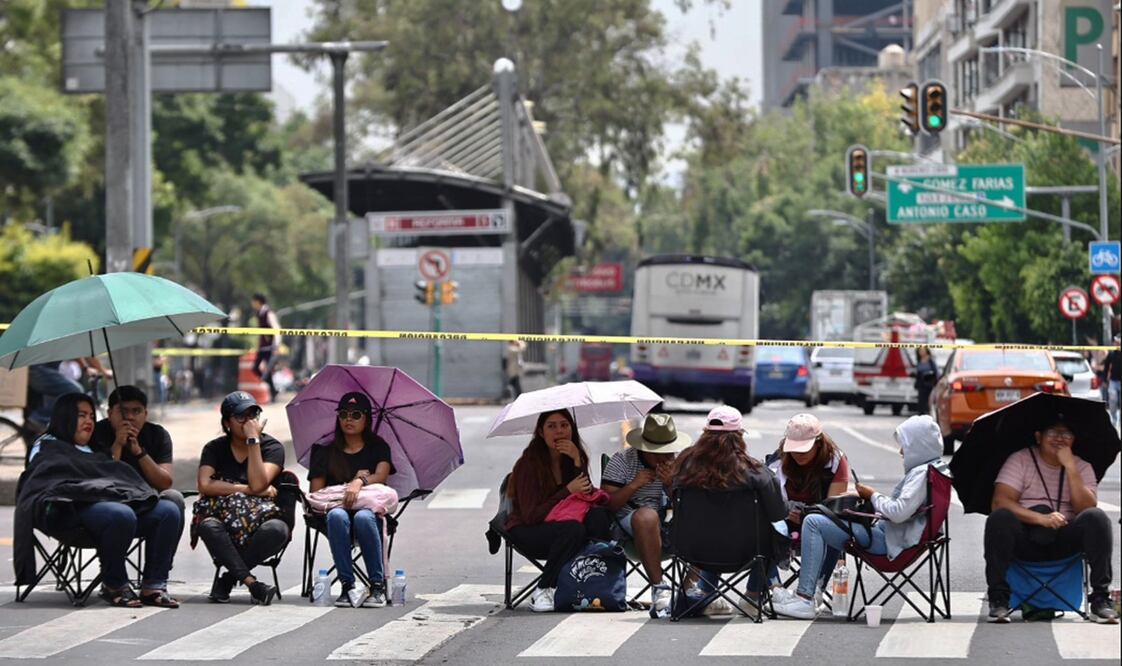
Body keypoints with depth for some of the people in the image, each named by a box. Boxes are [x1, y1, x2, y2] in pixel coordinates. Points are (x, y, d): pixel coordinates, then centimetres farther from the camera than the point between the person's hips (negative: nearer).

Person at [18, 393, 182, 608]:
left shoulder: (94, 452, 40)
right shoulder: (48, 447, 15)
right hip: (78, 508, -7)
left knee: (169, 511, -19)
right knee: (121, 515, -40)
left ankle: (153, 586, -21)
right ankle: (114, 586, -22)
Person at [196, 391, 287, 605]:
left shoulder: (272, 447, 3)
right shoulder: (215, 449, 8)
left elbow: (258, 483, -15)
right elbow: (205, 486, -10)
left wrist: (253, 441, -12)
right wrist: (248, 490, -13)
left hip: (258, 526, 0)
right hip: (225, 526, 0)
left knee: (277, 529, -35)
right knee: (208, 526, -34)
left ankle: (228, 579, -21)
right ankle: (252, 583, -34)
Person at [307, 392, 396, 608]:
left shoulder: (377, 447, 15)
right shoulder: (327, 452, 18)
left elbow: (381, 475, -6)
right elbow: (315, 491, 10)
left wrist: (360, 482, -27)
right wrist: (338, 496, -8)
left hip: (371, 510, -1)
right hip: (336, 505, 1)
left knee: (363, 518, -38)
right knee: (337, 516, -37)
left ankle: (378, 585, -34)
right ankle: (347, 585, -39)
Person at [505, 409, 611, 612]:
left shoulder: (576, 457, 4)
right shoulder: (528, 464, -12)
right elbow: (531, 516, -16)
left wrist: (578, 463, -18)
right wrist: (568, 491, -21)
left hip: (561, 523, 5)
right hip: (526, 532, -5)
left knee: (599, 516, -24)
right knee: (573, 529, -34)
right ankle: (543, 591, -24)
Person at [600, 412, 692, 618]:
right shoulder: (622, 460, 0)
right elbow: (606, 504, -6)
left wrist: (672, 484, -17)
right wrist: (634, 485, -17)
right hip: (628, 526, -3)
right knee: (647, 515, -37)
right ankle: (658, 588, -36)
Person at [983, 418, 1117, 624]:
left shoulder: (1082, 467, 9)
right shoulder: (1020, 460, 2)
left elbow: (1086, 508, -8)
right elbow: (1000, 501, -13)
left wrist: (1070, 468, -16)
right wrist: (1040, 518, -25)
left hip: (1065, 542, 2)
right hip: (1026, 542, -2)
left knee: (1097, 518, -25)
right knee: (1000, 518, -32)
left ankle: (1100, 598, -22)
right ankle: (998, 598, -23)